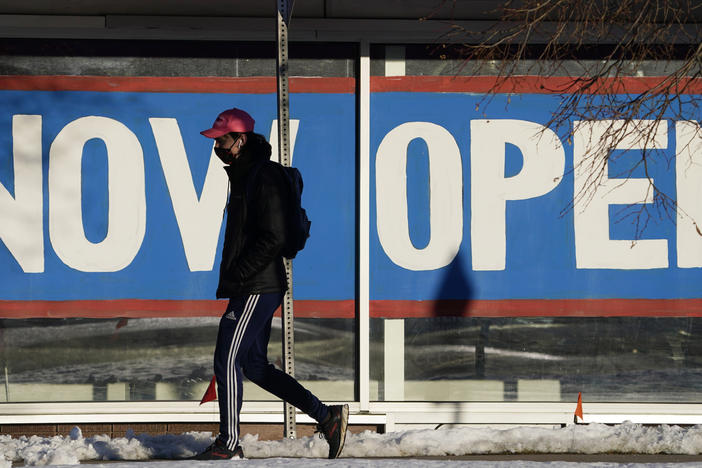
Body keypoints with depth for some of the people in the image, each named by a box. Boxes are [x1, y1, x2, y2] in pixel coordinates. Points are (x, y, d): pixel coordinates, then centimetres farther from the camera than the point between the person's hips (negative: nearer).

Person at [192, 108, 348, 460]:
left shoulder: (265, 177, -14)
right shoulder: (243, 175, 18)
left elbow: (273, 238, -21)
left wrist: (235, 276, -20)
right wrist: (230, 279, 16)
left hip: (256, 289, -10)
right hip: (255, 288, 10)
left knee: (227, 361, -6)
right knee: (255, 366, 11)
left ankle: (229, 444, 3)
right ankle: (327, 416, 12)